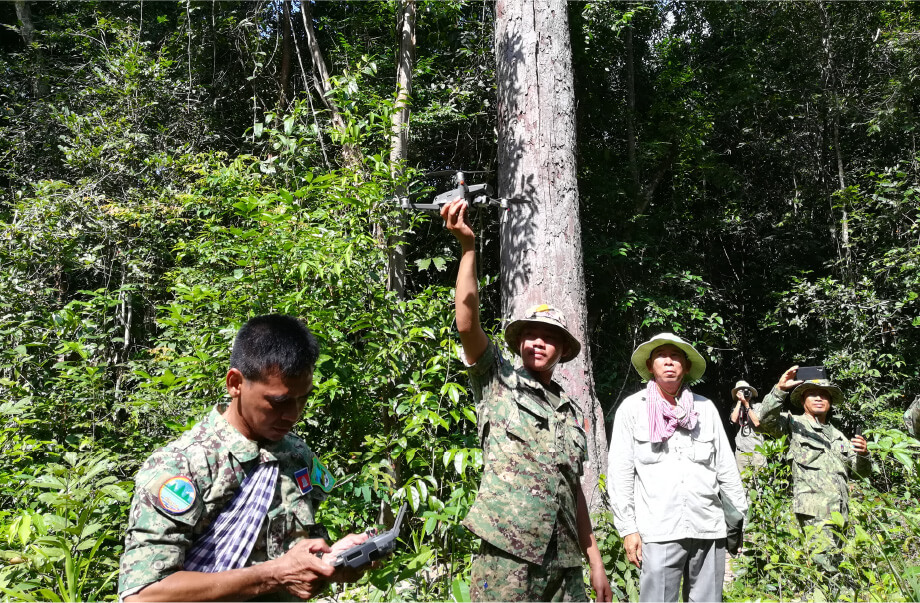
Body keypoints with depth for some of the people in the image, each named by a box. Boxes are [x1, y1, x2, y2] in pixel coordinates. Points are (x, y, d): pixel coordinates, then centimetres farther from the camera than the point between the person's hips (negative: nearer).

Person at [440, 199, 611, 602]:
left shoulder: (572, 412, 15)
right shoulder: (498, 383, 2)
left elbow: (574, 490, 18)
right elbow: (467, 323, -13)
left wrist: (595, 562, 15)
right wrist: (467, 244, -19)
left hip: (565, 564, 5)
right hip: (508, 558, -5)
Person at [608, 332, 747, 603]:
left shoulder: (706, 408, 9)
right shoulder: (632, 408, 2)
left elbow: (726, 468, 12)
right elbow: (620, 474, 0)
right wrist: (628, 529, -4)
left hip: (709, 530, 3)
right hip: (659, 532, -2)